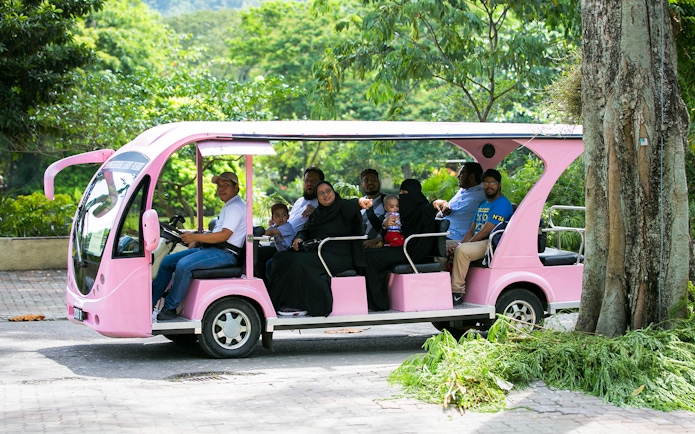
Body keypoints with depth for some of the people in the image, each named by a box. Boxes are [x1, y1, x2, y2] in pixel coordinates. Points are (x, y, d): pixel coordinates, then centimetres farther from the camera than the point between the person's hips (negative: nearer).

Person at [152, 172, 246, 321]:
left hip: (225, 253, -11)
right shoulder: (228, 206, 24)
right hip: (210, 249, 11)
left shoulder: (236, 207, -9)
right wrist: (194, 241, 12)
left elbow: (224, 235, -20)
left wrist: (195, 237, -21)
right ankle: (149, 301, -1)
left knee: (183, 265, -30)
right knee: (168, 261, 2)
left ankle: (170, 308, -20)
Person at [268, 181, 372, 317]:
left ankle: (299, 305, -21)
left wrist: (360, 202, -52)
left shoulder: (342, 207, -4)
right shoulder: (316, 213, 20)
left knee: (301, 263, -30)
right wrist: (299, 239, -6)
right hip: (315, 252, 8)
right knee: (282, 258, -7)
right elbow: (305, 231, 19)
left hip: (338, 256, -8)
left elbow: (350, 206, -27)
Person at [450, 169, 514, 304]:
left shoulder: (502, 204, -8)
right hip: (477, 242, 10)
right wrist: (460, 244, -2)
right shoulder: (482, 204, 23)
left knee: (462, 251, -34)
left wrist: (464, 245, -13)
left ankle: (457, 292, -31)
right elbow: (471, 230, 18)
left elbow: (486, 231, -16)